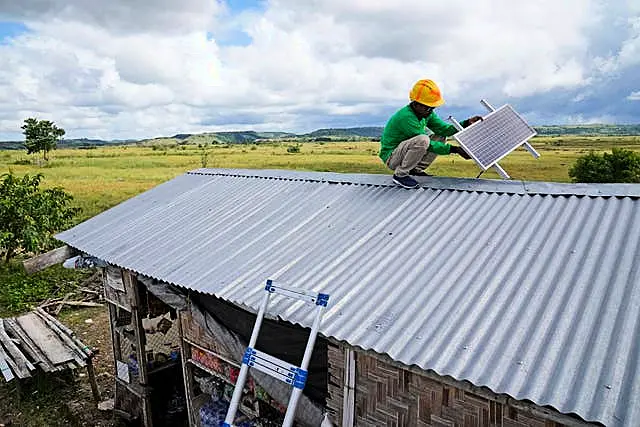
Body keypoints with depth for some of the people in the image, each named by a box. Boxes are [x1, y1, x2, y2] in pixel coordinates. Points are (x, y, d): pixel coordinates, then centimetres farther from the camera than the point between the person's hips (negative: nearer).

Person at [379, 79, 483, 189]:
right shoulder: (406, 117, -27)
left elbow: (444, 129, -3)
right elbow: (428, 145, -26)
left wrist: (466, 123, -16)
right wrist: (455, 149, -27)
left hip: (405, 151, 9)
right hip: (391, 158, -9)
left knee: (441, 137, 4)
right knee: (423, 140, -34)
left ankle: (416, 170, 5)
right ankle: (400, 174, -17)